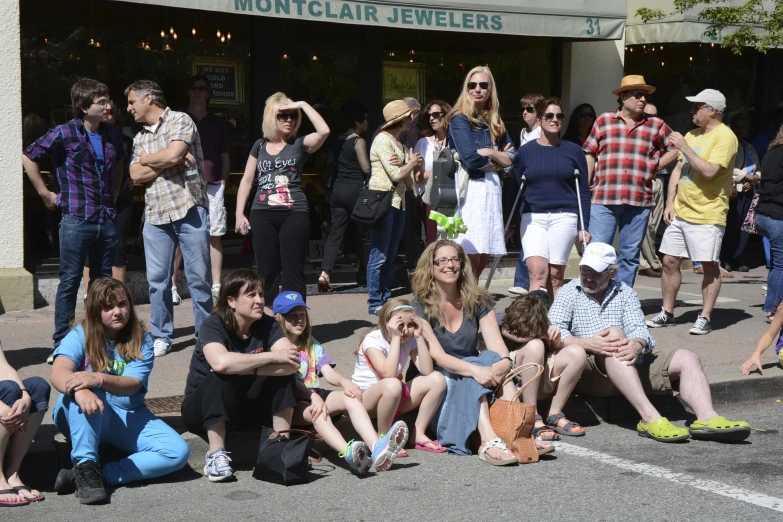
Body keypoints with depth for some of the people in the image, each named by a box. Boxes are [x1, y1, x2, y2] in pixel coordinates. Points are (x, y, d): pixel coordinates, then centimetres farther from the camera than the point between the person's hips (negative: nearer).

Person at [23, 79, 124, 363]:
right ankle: (61, 345, 6)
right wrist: (45, 194, -3)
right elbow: (28, 158, -4)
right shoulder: (65, 133, -9)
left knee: (104, 282, 12)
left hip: (107, 220, 5)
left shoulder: (113, 133, 7)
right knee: (70, 282, -1)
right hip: (76, 220, -5)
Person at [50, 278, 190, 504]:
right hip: (83, 418, -2)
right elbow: (58, 374, -26)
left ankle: (101, 474, -29)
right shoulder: (80, 336, -7)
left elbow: (132, 385, -19)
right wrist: (80, 390, -50)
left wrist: (98, 378, -41)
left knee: (178, 452, -22)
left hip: (128, 418, 3)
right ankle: (85, 468, -38)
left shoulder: (142, 341, -2)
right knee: (85, 391, -37)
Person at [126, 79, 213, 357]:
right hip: (155, 215, 5)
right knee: (157, 279, 4)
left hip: (189, 209, -5)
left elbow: (173, 155, -16)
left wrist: (147, 159, 1)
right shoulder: (139, 138, 18)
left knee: (199, 277, 0)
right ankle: (161, 337, 15)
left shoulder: (180, 120, 0)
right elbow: (136, 175, 5)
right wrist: (166, 162, -8)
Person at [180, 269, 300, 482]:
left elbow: (293, 363, -23)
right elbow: (221, 363, -41)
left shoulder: (268, 325, -7)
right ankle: (216, 455, -33)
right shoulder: (213, 326, -19)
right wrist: (272, 356, -33)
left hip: (245, 409, 4)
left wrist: (242, 368, -32)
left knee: (284, 370, -18)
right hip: (202, 409, -4)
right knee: (221, 378, -34)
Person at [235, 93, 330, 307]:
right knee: (266, 272, 5)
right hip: (262, 214, 3)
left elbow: (324, 131, -16)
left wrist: (302, 105, -10)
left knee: (293, 271, -3)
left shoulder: (299, 144, 3)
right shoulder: (260, 146, 12)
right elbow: (247, 180, 15)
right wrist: (239, 213, 8)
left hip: (295, 213, -3)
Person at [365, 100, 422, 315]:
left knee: (390, 257, 9)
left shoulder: (402, 146, 18)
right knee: (379, 255, -7)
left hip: (398, 203, 8)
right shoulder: (382, 140, -7)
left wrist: (406, 165, -6)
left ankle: (385, 298, 14)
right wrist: (412, 163, 3)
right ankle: (375, 302, -4)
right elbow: (396, 175, -14)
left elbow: (409, 183, 13)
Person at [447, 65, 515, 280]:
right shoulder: (460, 118, -2)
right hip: (470, 188, -7)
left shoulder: (495, 122, 18)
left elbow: (511, 158, 11)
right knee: (471, 259, -12)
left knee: (484, 260, 6)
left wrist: (489, 152, -5)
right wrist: (497, 159, 2)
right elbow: (471, 159, -14)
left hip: (492, 188, 7)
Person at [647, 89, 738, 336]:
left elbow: (710, 171, -23)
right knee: (670, 261, 8)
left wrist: (684, 147, -18)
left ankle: (705, 318, 5)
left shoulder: (725, 136, -11)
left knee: (710, 266, -1)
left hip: (707, 215, -8)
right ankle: (667, 312, 18)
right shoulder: (692, 135, 15)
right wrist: (670, 202, 9)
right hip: (680, 212, 8)